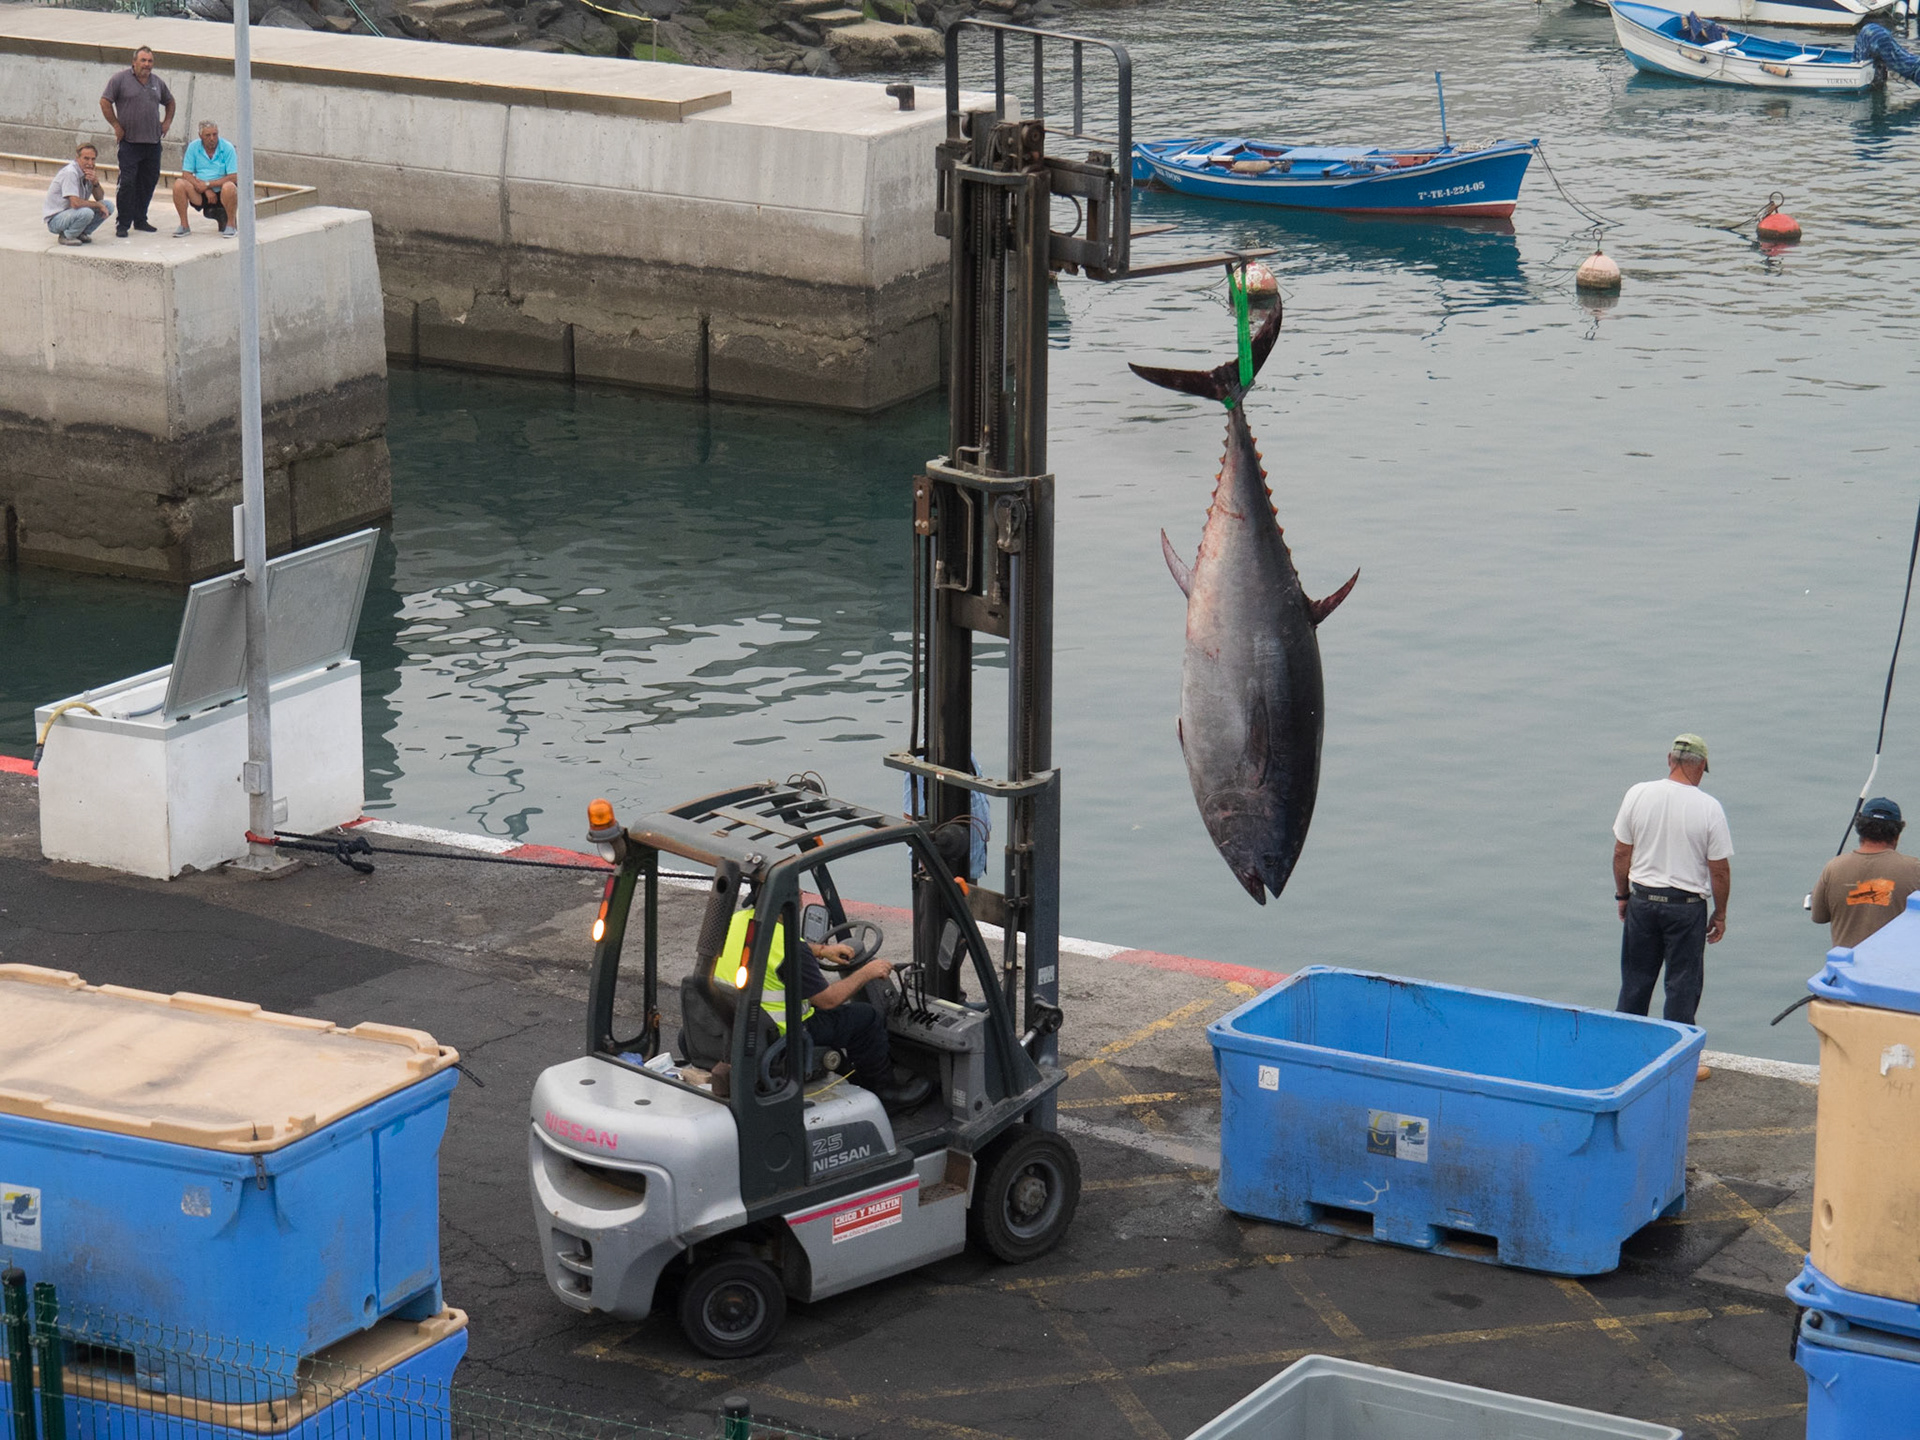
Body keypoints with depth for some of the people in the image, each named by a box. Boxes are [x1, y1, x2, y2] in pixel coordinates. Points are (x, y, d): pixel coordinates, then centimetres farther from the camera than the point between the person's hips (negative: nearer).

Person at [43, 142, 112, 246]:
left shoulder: (88, 172, 3)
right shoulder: (70, 173, -24)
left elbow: (100, 198, 7)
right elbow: (75, 203, -31)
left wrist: (95, 182, -14)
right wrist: (98, 205, -19)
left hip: (73, 213, 8)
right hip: (55, 219, -8)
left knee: (108, 206, -3)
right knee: (86, 213, -36)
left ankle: (80, 233, 6)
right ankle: (66, 236, -10)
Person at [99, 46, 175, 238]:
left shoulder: (157, 82, 12)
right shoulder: (121, 79, -4)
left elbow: (170, 102, 29)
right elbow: (105, 102, -4)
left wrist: (167, 122, 16)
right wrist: (116, 126, -7)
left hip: (153, 142, 5)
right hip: (130, 141, -5)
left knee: (149, 182, 9)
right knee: (127, 182, -9)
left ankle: (140, 220, 21)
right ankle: (123, 223, -3)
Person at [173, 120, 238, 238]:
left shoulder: (227, 147, -6)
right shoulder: (193, 148, 1)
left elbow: (233, 177, -12)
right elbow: (186, 174, -3)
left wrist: (208, 185, -17)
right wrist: (207, 190, -16)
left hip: (220, 193, -2)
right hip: (200, 196, 2)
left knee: (229, 187, -36)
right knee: (179, 184, -23)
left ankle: (230, 224, -15)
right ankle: (184, 225, -10)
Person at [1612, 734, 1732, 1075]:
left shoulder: (1638, 794, -5)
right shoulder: (1708, 807, -12)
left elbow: (1621, 853, 2)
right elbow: (1719, 868, -7)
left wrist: (1622, 895, 15)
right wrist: (1720, 913, 5)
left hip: (1642, 900, 3)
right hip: (1687, 905, -3)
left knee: (1635, 980, 15)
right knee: (1683, 984, 7)